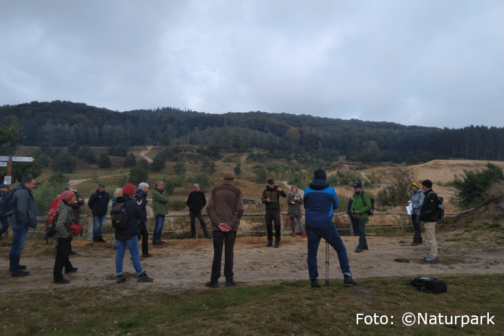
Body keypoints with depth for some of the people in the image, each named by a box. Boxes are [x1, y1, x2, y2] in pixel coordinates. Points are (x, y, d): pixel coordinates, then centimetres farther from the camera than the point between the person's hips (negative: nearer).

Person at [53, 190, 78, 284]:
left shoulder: (66, 207, 5)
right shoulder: (64, 209, -26)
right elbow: (60, 225, -34)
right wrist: (66, 235, -24)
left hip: (65, 236, 11)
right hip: (62, 237, -11)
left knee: (66, 252, 28)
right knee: (61, 256, -2)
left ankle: (68, 268, 49)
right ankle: (58, 278, 7)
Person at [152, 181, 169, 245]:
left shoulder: (162, 192, 18)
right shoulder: (155, 193, -12)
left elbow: (167, 199, 10)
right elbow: (163, 199, -21)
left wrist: (166, 200, -10)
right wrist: (167, 199, -2)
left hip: (163, 211, 9)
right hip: (158, 211, -9)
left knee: (161, 226, 12)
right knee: (158, 226, -9)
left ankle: (158, 239, 20)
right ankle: (154, 240, -2)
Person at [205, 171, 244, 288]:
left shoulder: (215, 190, 4)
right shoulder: (237, 191, 1)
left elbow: (209, 207, -4)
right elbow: (240, 210, -8)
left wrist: (218, 223, -8)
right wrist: (232, 224, -8)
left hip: (217, 226, 1)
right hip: (231, 227, -1)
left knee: (217, 252, 6)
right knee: (229, 252, 7)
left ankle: (214, 280, 9)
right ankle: (229, 279, 11)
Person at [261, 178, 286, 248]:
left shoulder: (276, 189, -1)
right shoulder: (265, 191, 8)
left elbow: (285, 196, -11)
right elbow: (262, 199, 8)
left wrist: (281, 191, -32)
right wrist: (266, 200, -15)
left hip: (276, 210, -2)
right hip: (268, 210, 3)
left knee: (277, 225, -4)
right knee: (268, 226, 6)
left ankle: (277, 241, 5)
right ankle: (270, 241, 17)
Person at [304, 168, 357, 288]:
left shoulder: (307, 190, 5)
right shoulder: (330, 190, 0)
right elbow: (336, 205, 14)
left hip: (310, 224, 2)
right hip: (325, 224, -2)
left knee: (312, 252, 10)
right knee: (341, 249, 11)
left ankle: (313, 280, 10)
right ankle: (347, 276, 7)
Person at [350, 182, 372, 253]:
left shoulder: (365, 195, -11)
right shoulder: (355, 195, 12)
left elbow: (368, 206, -15)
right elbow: (353, 204, 22)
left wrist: (359, 212, -18)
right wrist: (352, 210, 2)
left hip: (362, 216, -8)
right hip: (356, 217, 8)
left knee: (361, 231, -9)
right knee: (360, 231, 14)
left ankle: (360, 247, -6)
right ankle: (365, 245, 25)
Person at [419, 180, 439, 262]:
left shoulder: (431, 195, -17)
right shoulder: (428, 194, 15)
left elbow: (431, 209, -23)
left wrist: (422, 215, -20)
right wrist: (422, 215, 11)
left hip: (430, 220, -11)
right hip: (428, 220, 11)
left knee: (431, 238, -4)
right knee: (429, 237, 16)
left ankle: (434, 256, 3)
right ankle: (433, 255, 24)